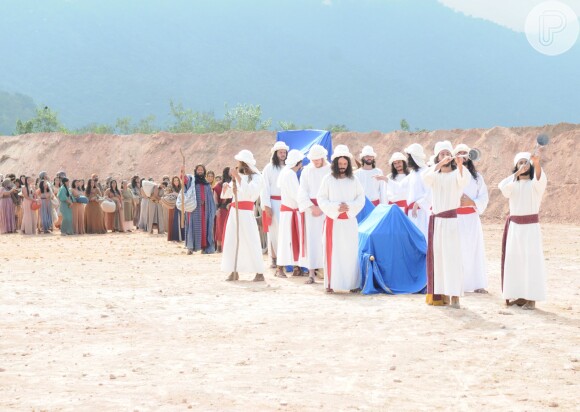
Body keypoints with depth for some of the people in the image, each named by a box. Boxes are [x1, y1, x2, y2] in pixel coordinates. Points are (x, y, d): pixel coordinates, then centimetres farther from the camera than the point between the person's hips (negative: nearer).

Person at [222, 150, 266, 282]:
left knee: (250, 241, -9)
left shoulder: (256, 177, -3)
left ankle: (259, 273, -6)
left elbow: (248, 191, -22)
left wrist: (238, 177, -22)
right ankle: (234, 272, 7)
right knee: (231, 242, 3)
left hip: (246, 212, -6)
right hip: (234, 211, 6)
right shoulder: (237, 176, 14)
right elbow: (226, 195, 16)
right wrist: (227, 188, -6)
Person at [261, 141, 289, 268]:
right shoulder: (269, 168, 2)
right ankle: (274, 258, 2)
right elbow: (265, 188, -1)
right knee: (274, 230, -2)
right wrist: (267, 205, -8)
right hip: (273, 203, -2)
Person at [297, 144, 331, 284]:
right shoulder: (306, 171, 5)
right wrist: (313, 207, -9)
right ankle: (311, 272, -2)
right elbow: (302, 192, 3)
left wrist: (322, 208, -10)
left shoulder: (331, 170, -1)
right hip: (310, 209, 2)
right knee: (311, 240, -2)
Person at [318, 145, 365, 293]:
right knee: (332, 251, -3)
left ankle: (353, 283, 2)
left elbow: (361, 199, 6)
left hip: (350, 221, 1)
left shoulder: (353, 180, 7)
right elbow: (321, 199, -1)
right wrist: (335, 208, -14)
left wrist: (350, 206, -12)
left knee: (350, 251, -2)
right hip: (333, 220, -1)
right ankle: (330, 283, 0)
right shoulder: (328, 179, 1)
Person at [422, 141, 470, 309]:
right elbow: (426, 177, -15)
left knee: (452, 257, -8)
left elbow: (464, 181, -23)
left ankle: (455, 295, -11)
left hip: (451, 221, -3)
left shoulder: (456, 174, 2)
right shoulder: (434, 175, 9)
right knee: (437, 257, 4)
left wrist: (460, 166, -41)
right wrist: (439, 164, -30)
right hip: (436, 220, 3)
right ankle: (439, 294, 9)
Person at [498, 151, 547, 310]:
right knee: (514, 261, 4)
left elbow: (540, 178, -27)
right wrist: (517, 173, -26)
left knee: (531, 261, -7)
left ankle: (531, 298, -7)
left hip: (531, 226, -4)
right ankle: (519, 295, 11)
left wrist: (537, 163, -46)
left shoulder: (535, 184, -2)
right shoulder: (512, 184, 9)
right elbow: (503, 186, -14)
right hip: (514, 226, 4)